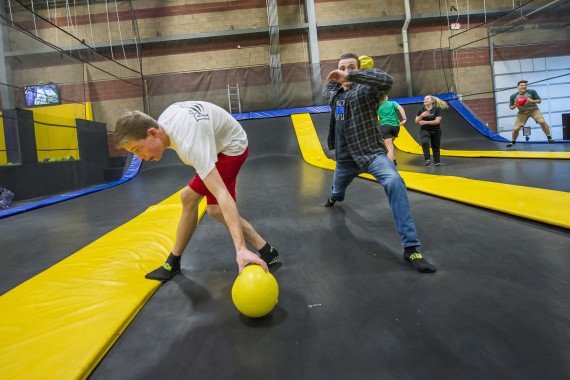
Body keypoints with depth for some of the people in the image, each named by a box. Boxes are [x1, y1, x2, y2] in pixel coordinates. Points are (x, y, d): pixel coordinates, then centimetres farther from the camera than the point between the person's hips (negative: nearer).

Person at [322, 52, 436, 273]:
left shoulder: (365, 90, -14)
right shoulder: (334, 94, 7)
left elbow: (387, 80, -36)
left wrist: (350, 76, -36)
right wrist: (335, 79, 13)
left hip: (372, 153, -6)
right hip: (345, 158, 7)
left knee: (394, 182, -35)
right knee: (337, 190, 30)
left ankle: (410, 248, -34)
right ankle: (334, 198, 75)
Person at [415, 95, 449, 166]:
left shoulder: (437, 109, -7)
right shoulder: (421, 109, 0)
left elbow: (437, 121, -16)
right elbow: (416, 121, -2)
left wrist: (425, 122, -20)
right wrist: (421, 116, -21)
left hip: (435, 131, 0)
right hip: (424, 130, 0)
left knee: (435, 147, 10)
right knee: (425, 142, -28)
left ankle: (437, 162, 24)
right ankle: (427, 159, -21)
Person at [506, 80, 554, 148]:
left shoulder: (532, 92, -10)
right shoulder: (513, 96, -8)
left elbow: (539, 101, -5)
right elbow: (511, 107, 3)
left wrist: (532, 101, -26)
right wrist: (514, 106, -21)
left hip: (534, 110, -1)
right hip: (522, 112, 1)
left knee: (542, 122, -24)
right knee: (516, 128, -8)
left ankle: (549, 137, -7)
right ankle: (513, 142, 18)